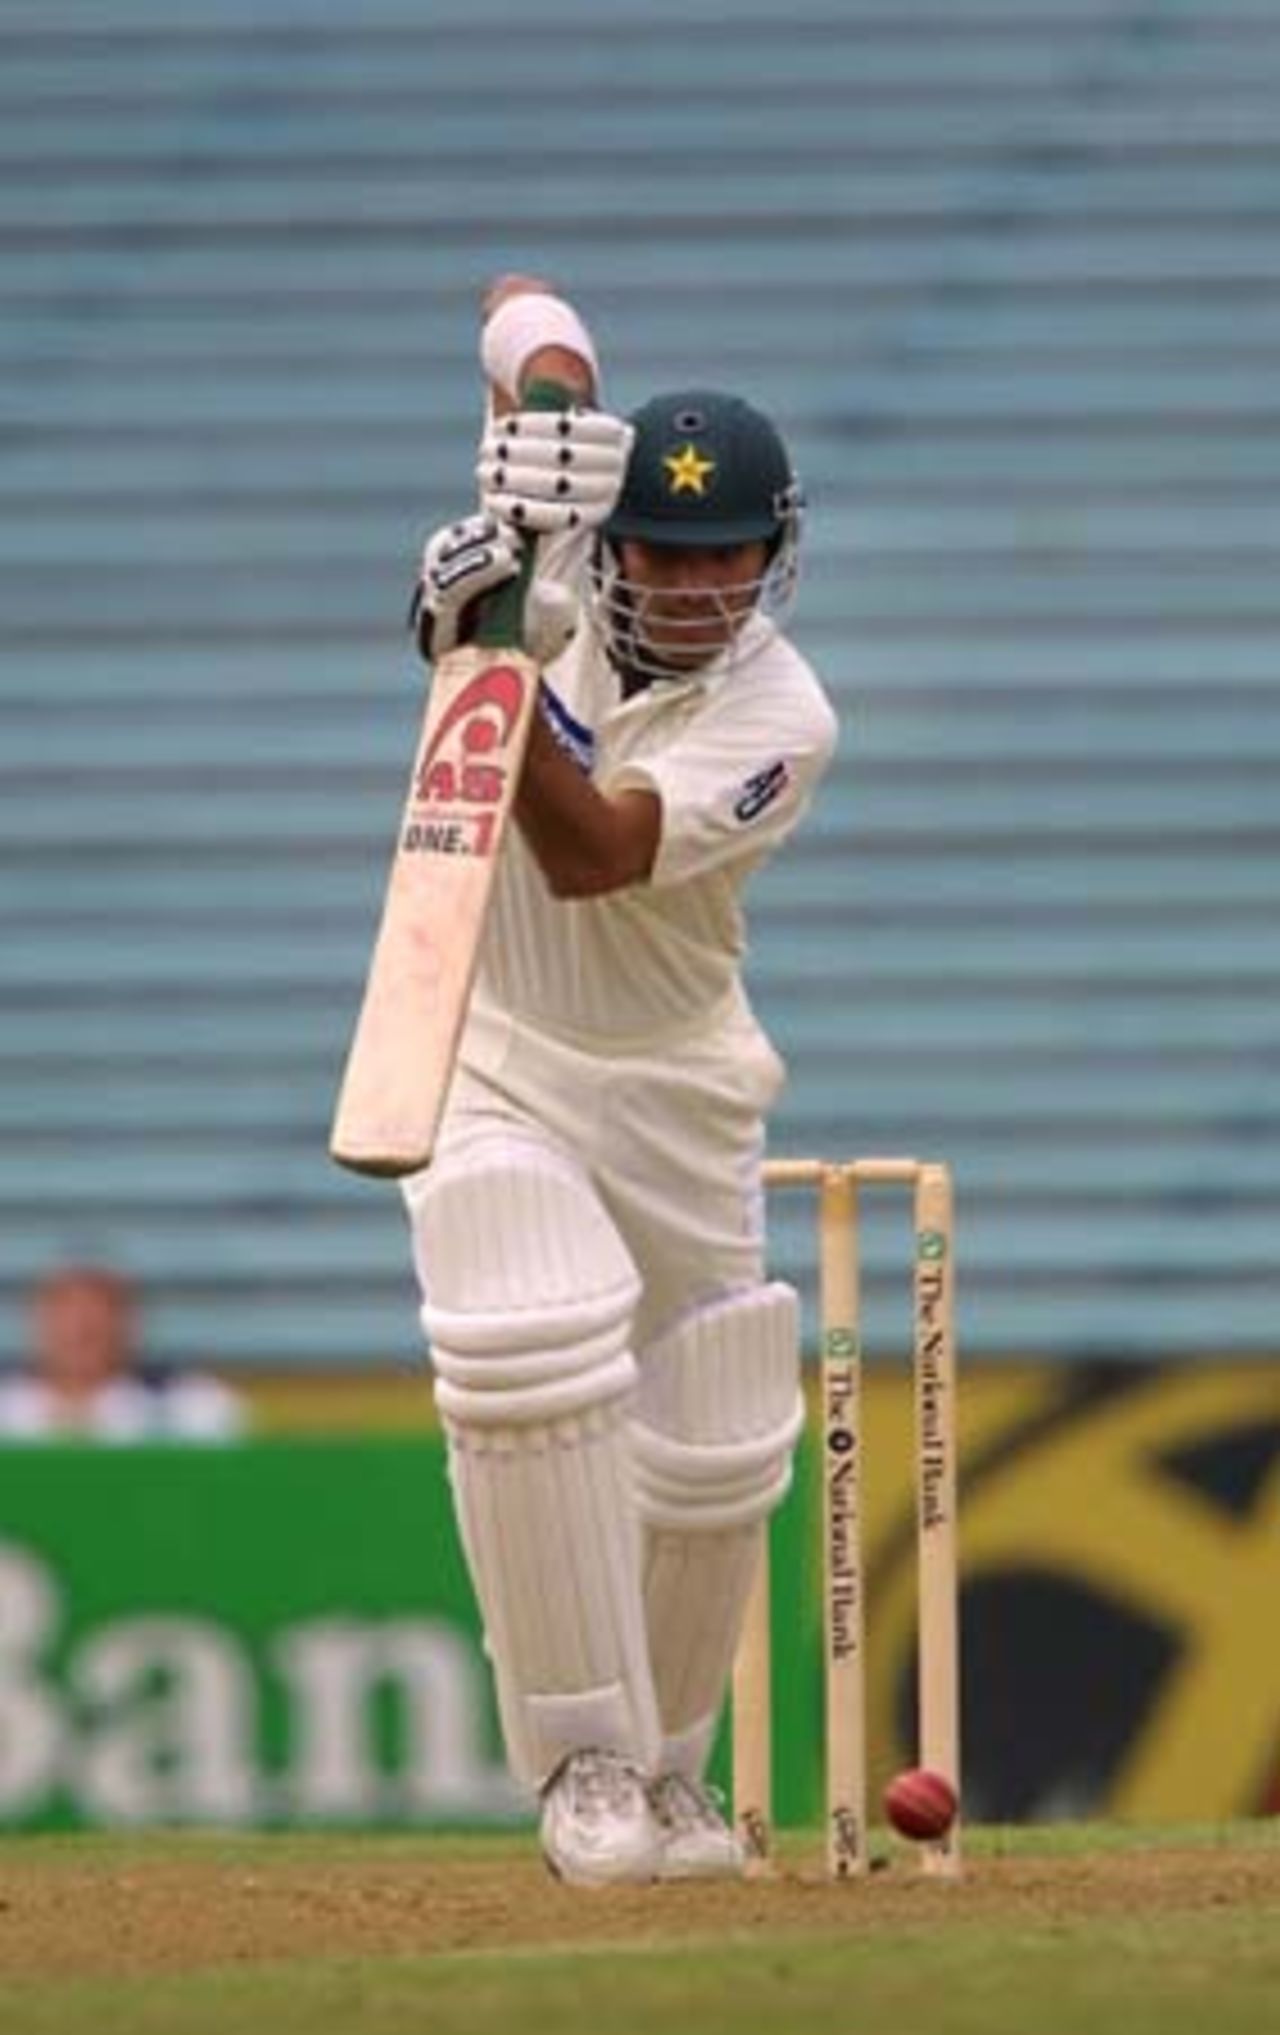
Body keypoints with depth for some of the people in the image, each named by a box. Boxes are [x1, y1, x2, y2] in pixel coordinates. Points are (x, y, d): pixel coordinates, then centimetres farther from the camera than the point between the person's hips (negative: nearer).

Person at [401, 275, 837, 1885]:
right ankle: (589, 1764, -19)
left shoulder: (778, 721, -18)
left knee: (712, 1452, 4)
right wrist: (545, 398, -26)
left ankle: (667, 1770, 28)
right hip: (491, 1066, 0)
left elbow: (588, 858, -31)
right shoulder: (572, 552, -10)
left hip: (675, 1089, 0)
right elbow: (522, 308, -4)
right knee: (532, 1362, -24)